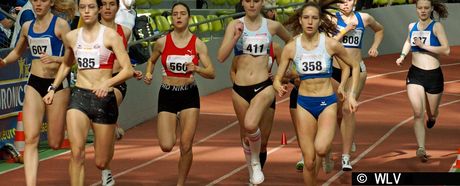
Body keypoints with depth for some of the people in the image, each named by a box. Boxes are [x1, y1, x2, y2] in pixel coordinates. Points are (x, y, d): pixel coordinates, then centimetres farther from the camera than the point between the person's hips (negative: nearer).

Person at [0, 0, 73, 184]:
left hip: (57, 84, -4)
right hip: (34, 84, 4)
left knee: (55, 143, 4)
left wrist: (55, 58, -27)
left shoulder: (60, 24, -7)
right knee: (31, 139, -11)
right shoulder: (27, 27, 10)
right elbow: (17, 52, 28)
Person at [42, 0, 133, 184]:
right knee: (77, 153, -20)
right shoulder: (71, 37, 6)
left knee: (101, 162, 9)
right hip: (79, 96, 2)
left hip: (104, 99, -2)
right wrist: (53, 88, 19)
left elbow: (128, 70, -11)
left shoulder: (110, 35, -5)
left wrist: (108, 83, -27)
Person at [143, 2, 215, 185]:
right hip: (167, 95, 1)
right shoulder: (162, 42, -2)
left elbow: (211, 73, -6)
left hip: (189, 95, 0)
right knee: (166, 146, -8)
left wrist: (196, 69, -25)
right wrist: (148, 74, -2)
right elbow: (152, 60, 18)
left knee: (186, 146, -4)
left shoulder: (198, 44, -4)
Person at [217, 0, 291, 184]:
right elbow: (221, 57, -10)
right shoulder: (235, 25, -2)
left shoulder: (272, 26, 0)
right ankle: (252, 174, 37)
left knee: (251, 125, -27)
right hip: (240, 88, 2)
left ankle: (256, 161, 2)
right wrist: (236, 36, -21)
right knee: (246, 134, 14)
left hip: (263, 86, -2)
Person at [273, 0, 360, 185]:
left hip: (327, 103, -2)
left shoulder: (330, 44, -9)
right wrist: (279, 87, -23)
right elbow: (277, 78, 0)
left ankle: (326, 152, 8)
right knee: (309, 161, 0)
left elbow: (354, 66, 4)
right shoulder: (291, 48, -5)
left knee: (320, 148, -27)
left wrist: (351, 95, -3)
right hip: (304, 104, 2)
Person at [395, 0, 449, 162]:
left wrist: (423, 45, -22)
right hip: (415, 75, 2)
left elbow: (446, 50, -19)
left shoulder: (436, 26, -8)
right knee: (418, 113, -15)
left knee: (432, 113, 16)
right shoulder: (412, 26, 6)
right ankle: (421, 149, -20)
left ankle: (431, 118, 54)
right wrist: (403, 55, 13)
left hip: (434, 75, -2)